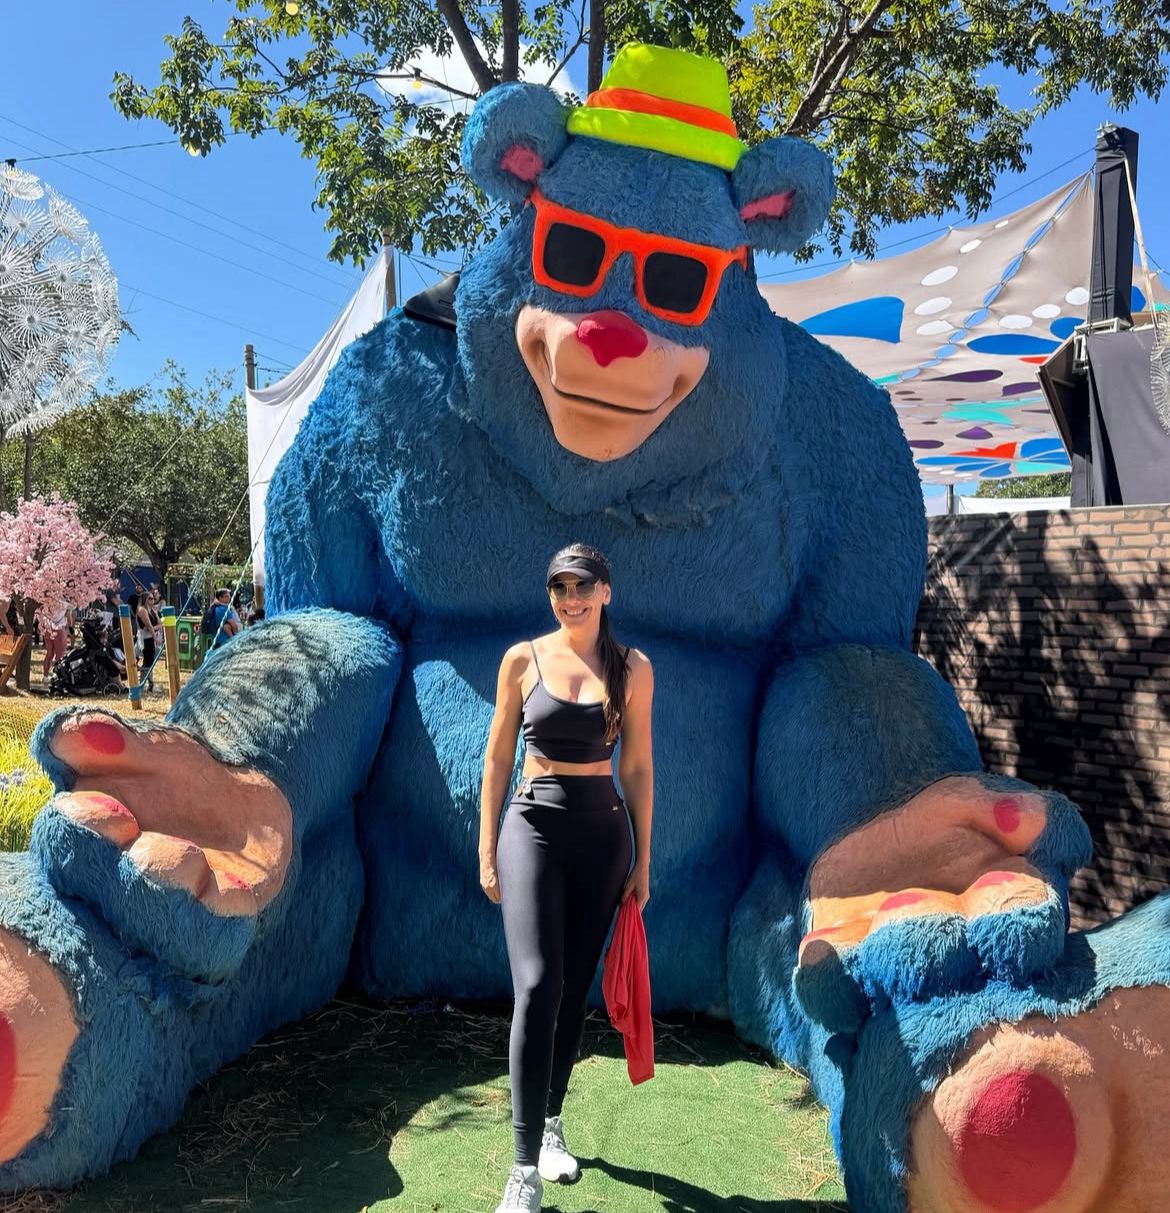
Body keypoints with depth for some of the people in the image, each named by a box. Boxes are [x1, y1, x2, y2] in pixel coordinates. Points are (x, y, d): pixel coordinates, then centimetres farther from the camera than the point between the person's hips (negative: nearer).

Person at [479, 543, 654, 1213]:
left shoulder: (632, 668, 2)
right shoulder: (523, 659, -1)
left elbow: (637, 767, 5)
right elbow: (498, 759, 3)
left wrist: (642, 860, 6)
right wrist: (487, 848, 2)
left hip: (602, 832, 2)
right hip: (534, 825, -2)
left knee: (575, 991, 12)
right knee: (538, 987, -13)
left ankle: (552, 1123, 34)